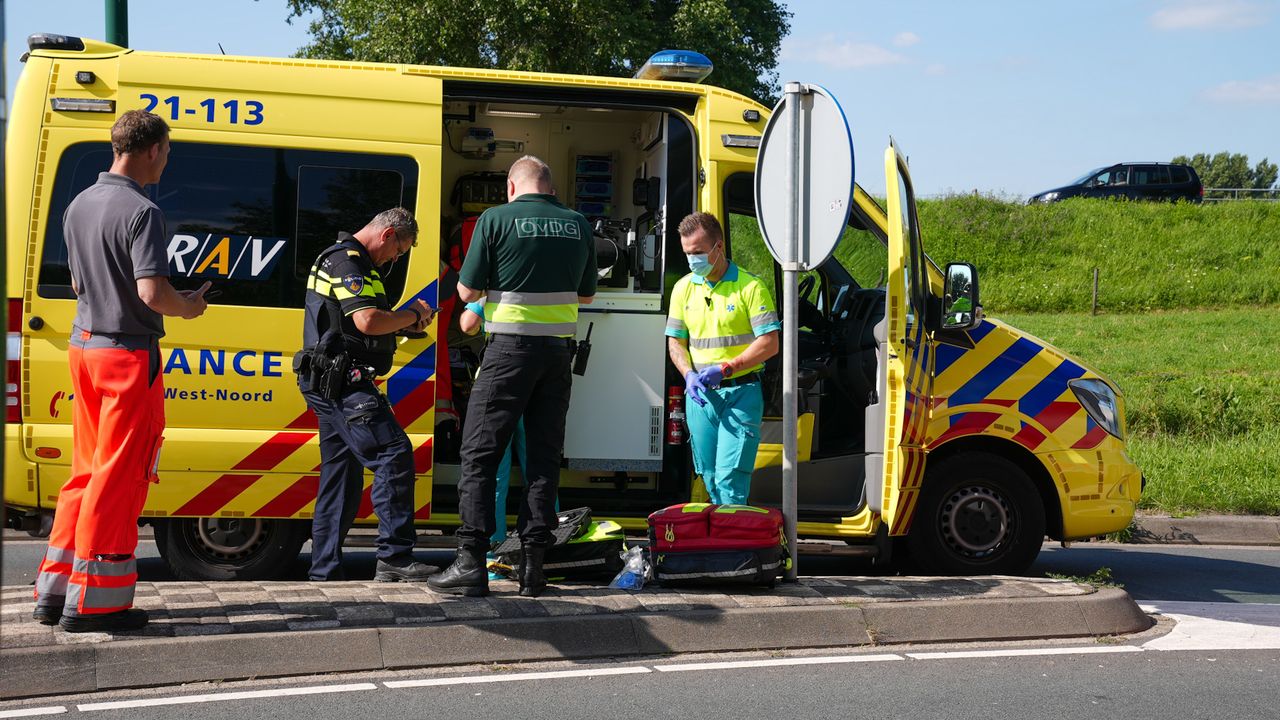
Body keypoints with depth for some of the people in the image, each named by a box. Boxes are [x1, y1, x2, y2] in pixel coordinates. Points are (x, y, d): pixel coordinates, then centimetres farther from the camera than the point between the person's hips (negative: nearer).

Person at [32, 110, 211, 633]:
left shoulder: (78, 206, 10)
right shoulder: (141, 211, -16)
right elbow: (152, 292, -23)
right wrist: (188, 309, -5)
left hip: (84, 346, 8)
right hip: (129, 354, -8)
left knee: (88, 470, 17)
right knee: (118, 477, -1)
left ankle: (54, 591, 21)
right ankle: (93, 601, 3)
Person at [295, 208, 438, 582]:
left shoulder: (347, 260, 24)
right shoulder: (346, 262, -11)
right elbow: (368, 321, -24)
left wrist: (404, 322, 15)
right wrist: (411, 316, -8)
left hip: (330, 383, 12)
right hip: (343, 381, -12)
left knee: (342, 474, 12)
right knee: (393, 455, -16)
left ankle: (325, 570, 15)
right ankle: (395, 558, -19)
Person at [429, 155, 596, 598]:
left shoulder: (497, 219, -4)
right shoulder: (577, 225, 9)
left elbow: (467, 290, -2)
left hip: (512, 346, -4)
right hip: (559, 349, 5)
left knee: (480, 453, 0)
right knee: (544, 455, 8)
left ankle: (472, 561, -4)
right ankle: (533, 565, 8)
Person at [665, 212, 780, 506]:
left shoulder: (749, 287, -5)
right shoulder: (683, 288, 10)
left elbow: (769, 343, -9)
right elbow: (675, 341, 14)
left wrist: (725, 368, -17)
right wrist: (689, 374, -6)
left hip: (741, 391, -5)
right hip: (700, 394, 5)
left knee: (730, 477, -13)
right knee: (709, 476, 10)